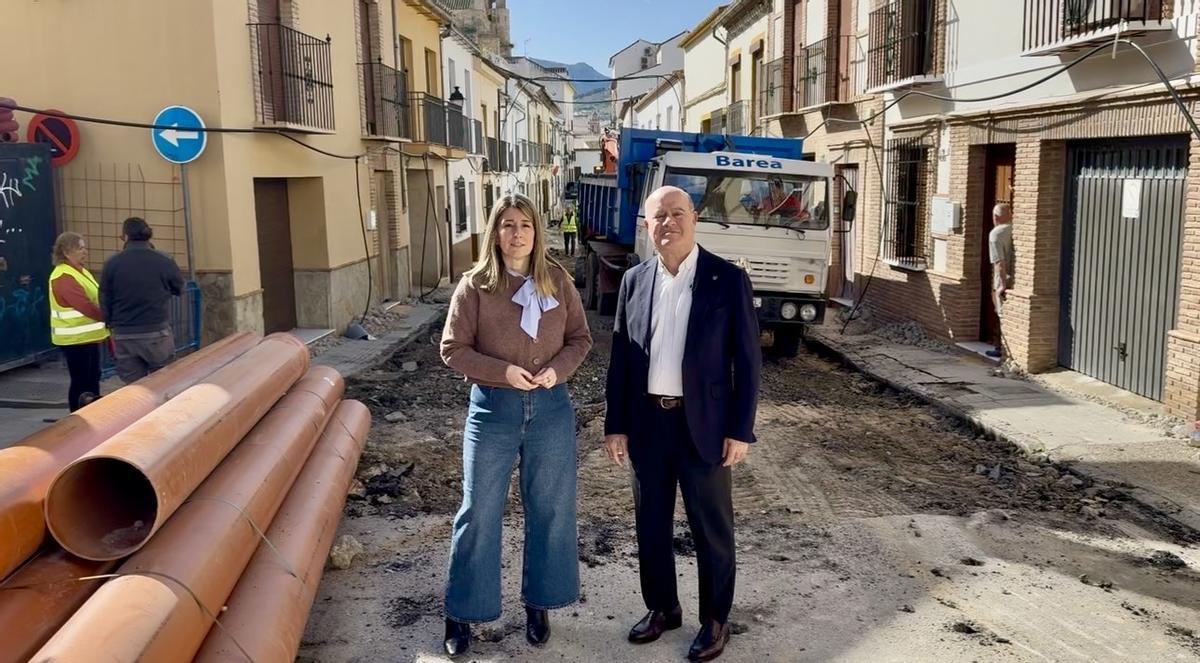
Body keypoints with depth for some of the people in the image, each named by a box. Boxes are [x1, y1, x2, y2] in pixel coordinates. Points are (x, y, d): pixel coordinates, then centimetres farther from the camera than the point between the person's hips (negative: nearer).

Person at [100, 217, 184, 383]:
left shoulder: (112, 264, -4)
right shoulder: (164, 261, -8)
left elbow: (105, 301, 3)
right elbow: (179, 289, 8)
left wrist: (111, 323, 18)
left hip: (124, 337, 1)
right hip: (157, 333, -1)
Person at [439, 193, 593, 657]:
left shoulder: (557, 280, 1)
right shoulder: (475, 284, -6)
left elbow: (580, 338, 6)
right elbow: (453, 349, -6)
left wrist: (558, 368, -13)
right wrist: (502, 371, -19)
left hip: (551, 407, 2)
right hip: (493, 408, -2)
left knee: (549, 509, 11)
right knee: (479, 511, 5)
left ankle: (538, 604, 29)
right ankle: (462, 613, 20)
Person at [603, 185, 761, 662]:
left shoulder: (728, 280, -6)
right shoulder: (634, 281, 4)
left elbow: (747, 360, -6)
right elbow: (620, 357, 7)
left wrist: (740, 429, -10)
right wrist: (615, 424, 3)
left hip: (703, 424, -3)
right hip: (646, 423, 4)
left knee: (711, 529, 9)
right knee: (651, 525, 15)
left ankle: (715, 620, 26)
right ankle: (662, 608, 34)